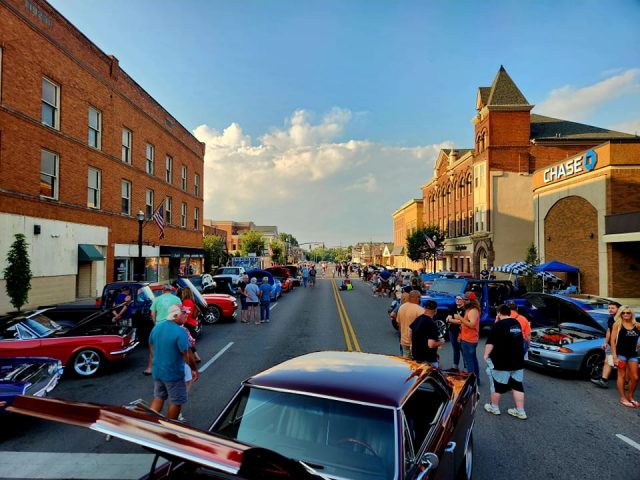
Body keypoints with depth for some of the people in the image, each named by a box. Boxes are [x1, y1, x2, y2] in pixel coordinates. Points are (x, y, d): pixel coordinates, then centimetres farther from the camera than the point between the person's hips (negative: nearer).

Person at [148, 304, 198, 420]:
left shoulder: (157, 327, -1)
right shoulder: (180, 331, -24)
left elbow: (151, 347, 12)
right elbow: (186, 355, -21)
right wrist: (194, 369, -8)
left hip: (157, 371, 7)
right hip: (173, 374, -7)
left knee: (158, 398, 24)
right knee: (176, 402, 12)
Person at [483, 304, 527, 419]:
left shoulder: (498, 325, -14)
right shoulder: (517, 323, 7)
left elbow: (490, 342, -17)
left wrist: (486, 355, -7)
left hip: (501, 362, -6)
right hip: (518, 361, 6)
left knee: (497, 385, 8)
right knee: (517, 386, 11)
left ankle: (494, 407, 19)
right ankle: (520, 411, 14)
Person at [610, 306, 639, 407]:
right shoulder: (617, 324, -7)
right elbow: (613, 341, -8)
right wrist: (614, 356, -12)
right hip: (621, 354, -4)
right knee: (621, 375, 4)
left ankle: (630, 397, 29)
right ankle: (623, 398, 15)